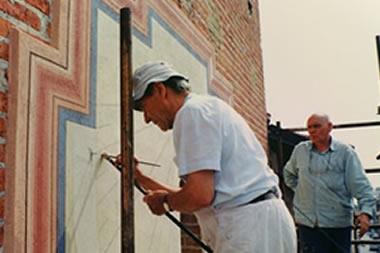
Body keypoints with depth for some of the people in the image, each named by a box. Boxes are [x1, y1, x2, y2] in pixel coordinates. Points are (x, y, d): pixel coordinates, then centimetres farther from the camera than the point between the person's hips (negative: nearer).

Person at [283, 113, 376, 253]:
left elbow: (360, 185, -8)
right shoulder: (300, 150, 7)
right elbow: (288, 174, 25)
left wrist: (366, 211, -20)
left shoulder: (345, 152, -2)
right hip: (307, 222, 2)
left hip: (338, 223, -1)